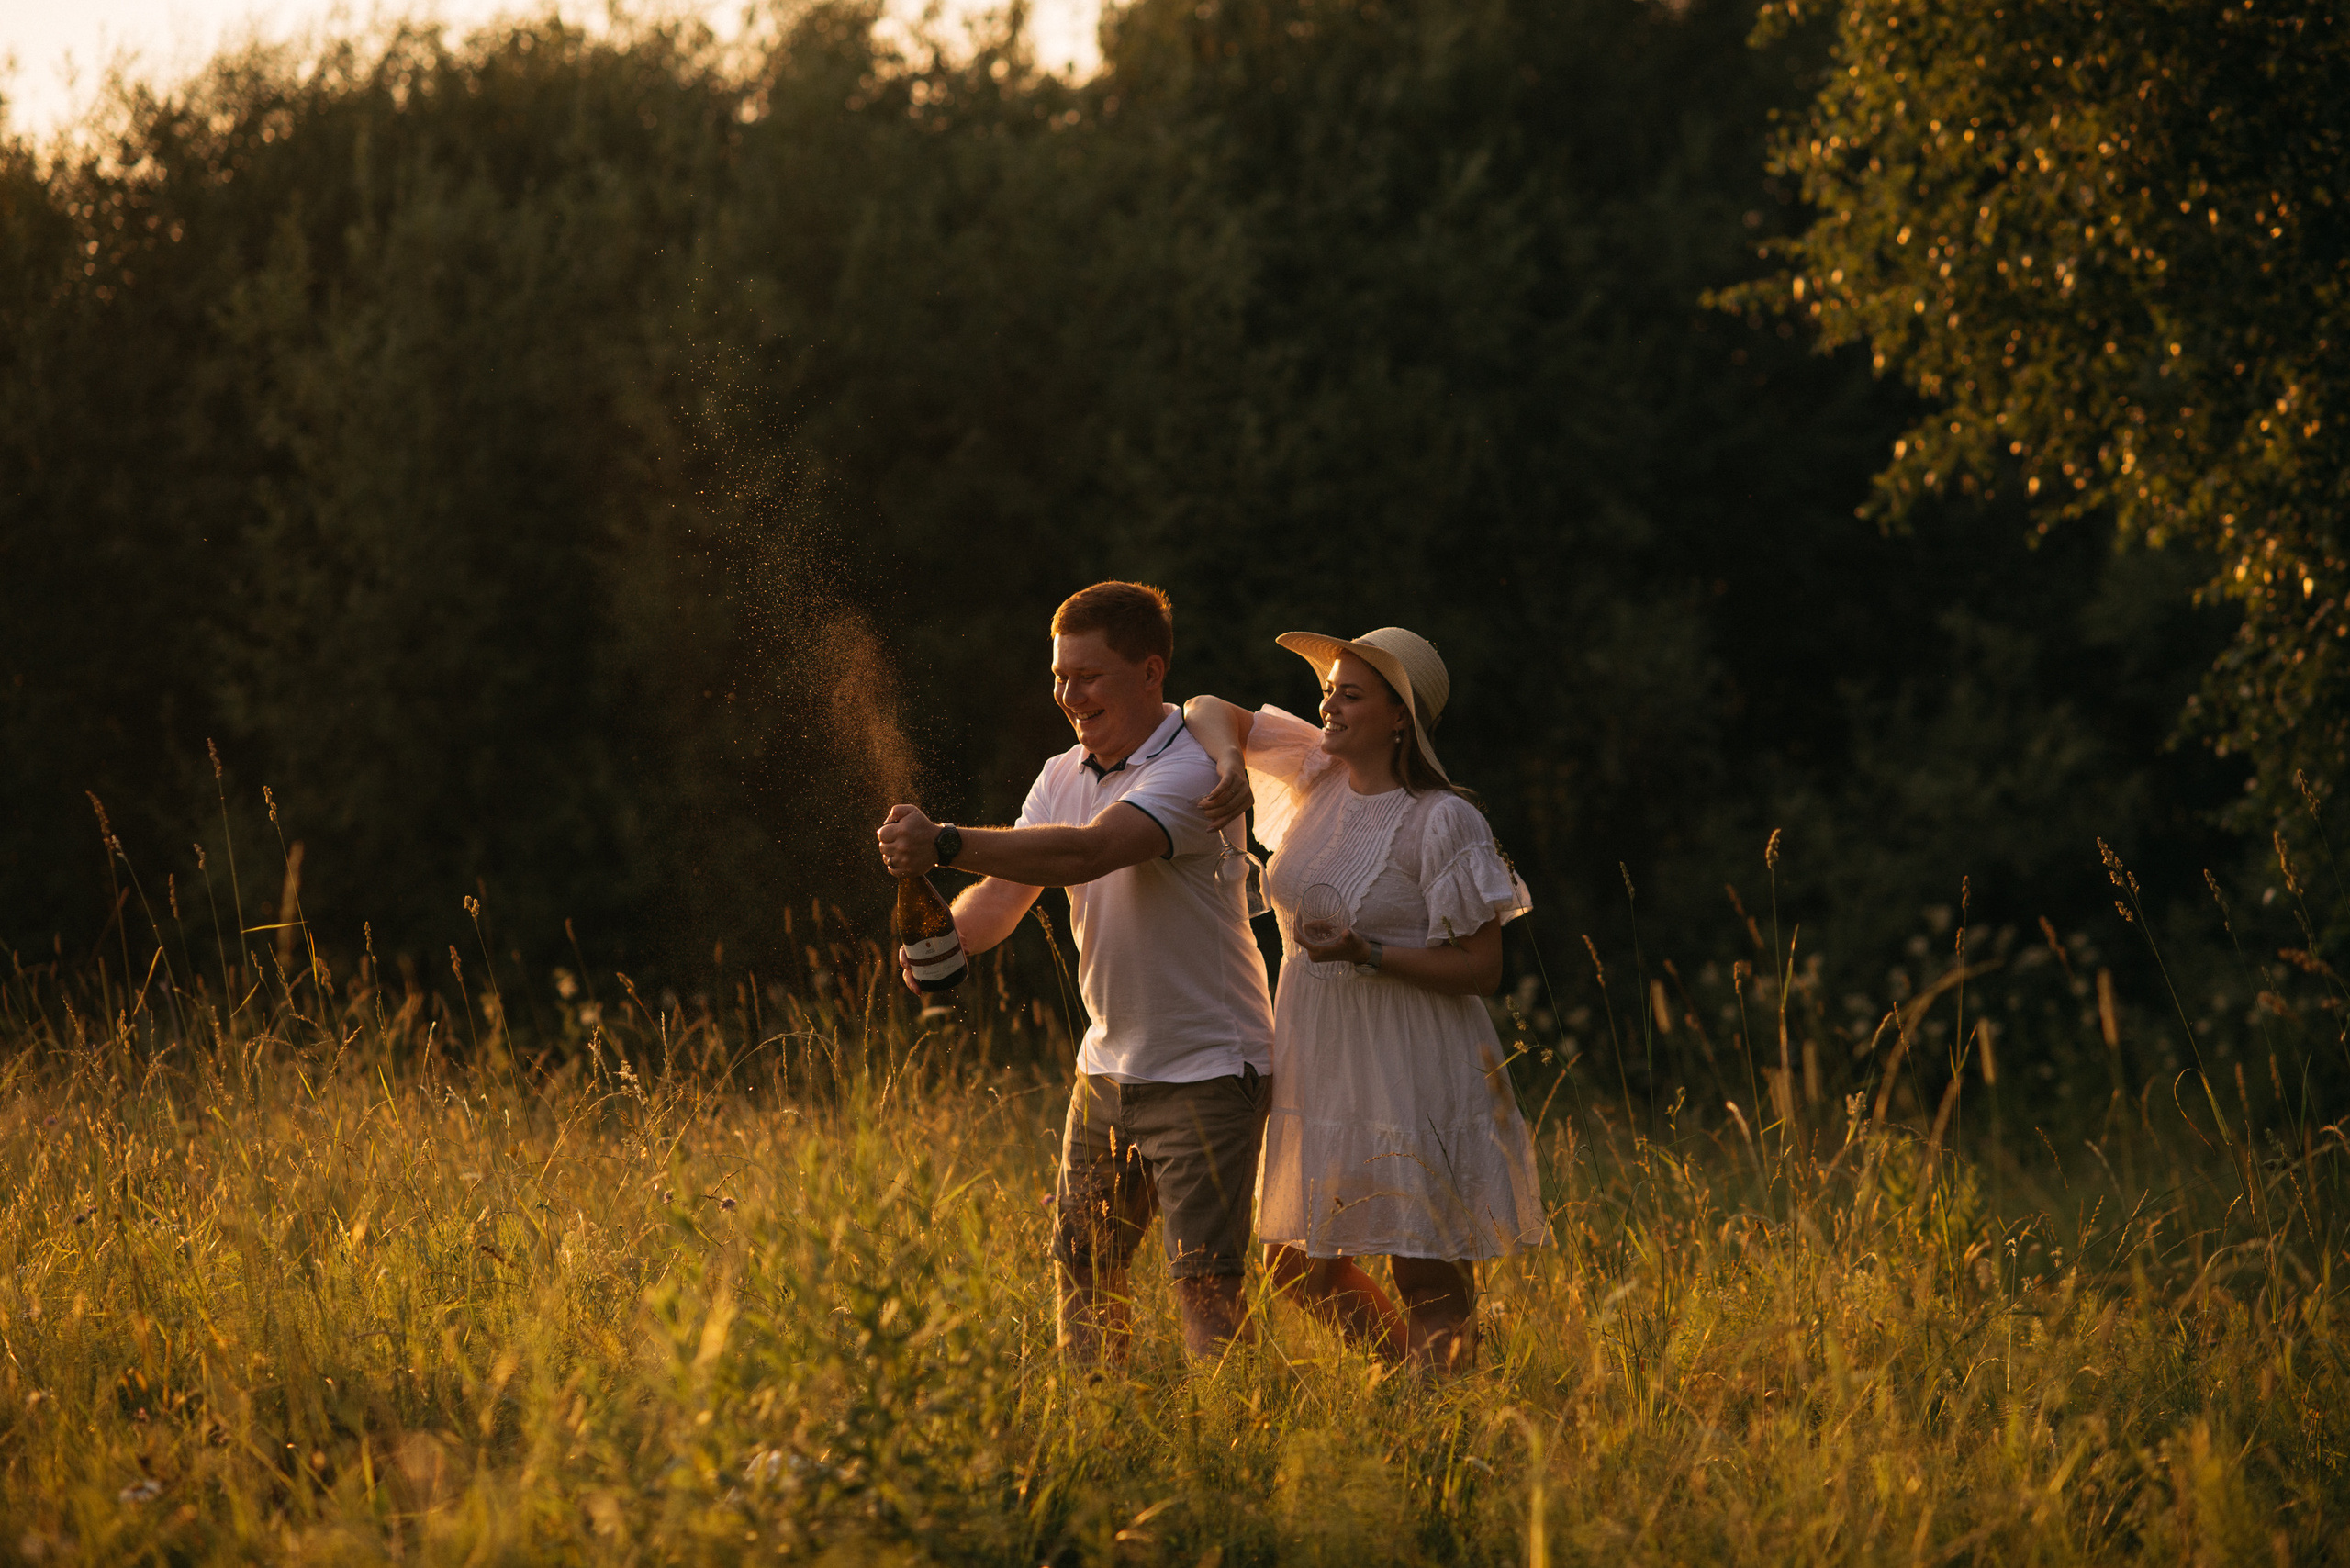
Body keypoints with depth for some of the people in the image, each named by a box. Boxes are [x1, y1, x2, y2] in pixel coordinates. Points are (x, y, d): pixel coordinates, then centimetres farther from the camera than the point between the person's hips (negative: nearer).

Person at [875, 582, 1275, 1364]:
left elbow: (1090, 852, -33)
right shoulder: (1062, 777, 8)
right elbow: (1006, 888, -1)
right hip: (1108, 1064, 8)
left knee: (1204, 1289, -10)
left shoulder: (1196, 771, -18)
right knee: (1081, 1271, 10)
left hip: (1207, 1071, -8)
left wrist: (945, 843, -42)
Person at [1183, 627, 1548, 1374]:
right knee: (1298, 1264, 13)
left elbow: (1481, 970, -14)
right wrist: (1230, 762, -13)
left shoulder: (1444, 822, -15)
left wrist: (1367, 953, -24)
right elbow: (1209, 712, 8)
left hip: (1412, 1071, -7)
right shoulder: (1319, 771, 3)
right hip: (1317, 1060, 7)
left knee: (1426, 1278, -2)